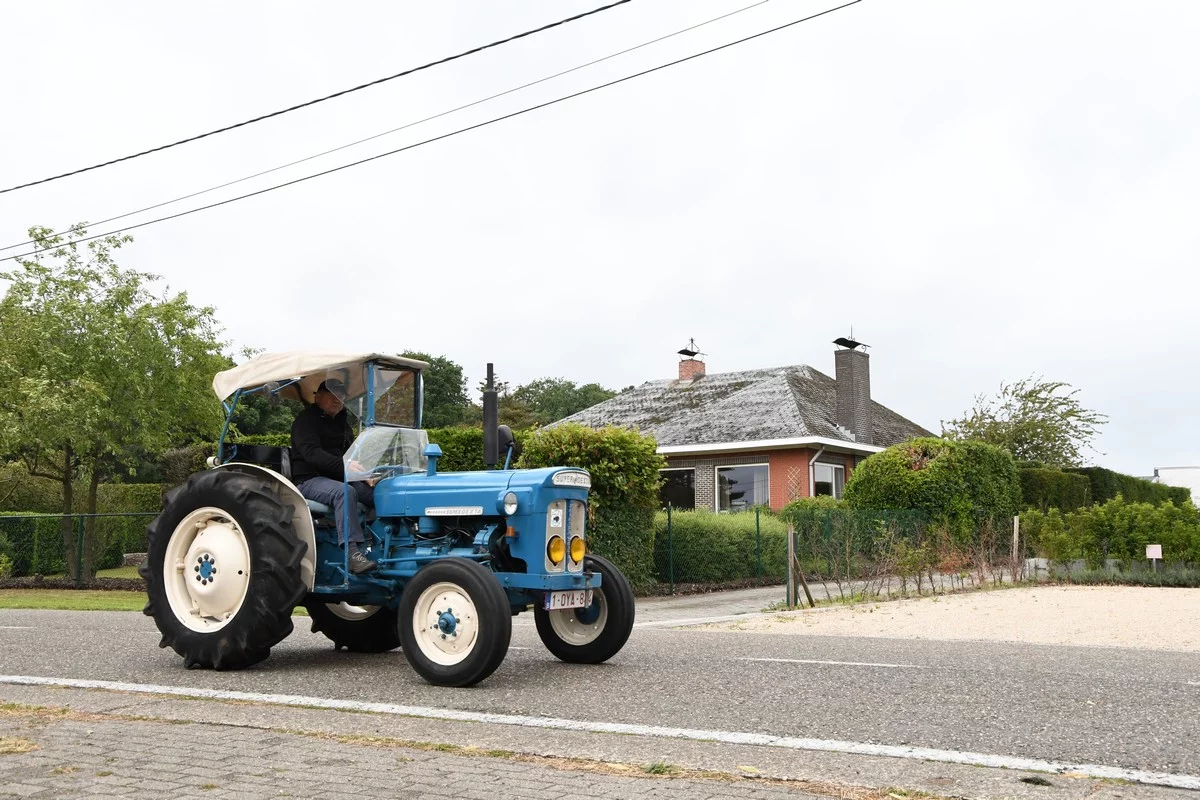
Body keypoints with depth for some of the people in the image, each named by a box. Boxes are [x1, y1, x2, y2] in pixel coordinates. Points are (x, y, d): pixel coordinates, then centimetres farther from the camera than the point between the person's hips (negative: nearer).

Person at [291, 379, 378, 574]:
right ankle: (353, 554, -46)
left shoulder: (342, 423, 21)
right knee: (344, 492, -38)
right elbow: (312, 453, -20)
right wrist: (344, 465, -34)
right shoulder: (306, 419, -3)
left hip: (340, 479, 7)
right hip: (310, 480, -7)